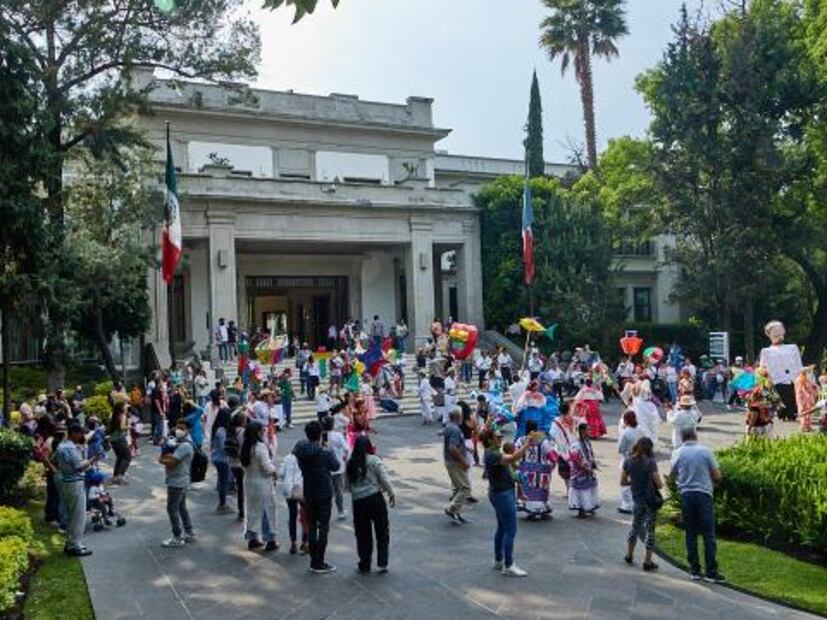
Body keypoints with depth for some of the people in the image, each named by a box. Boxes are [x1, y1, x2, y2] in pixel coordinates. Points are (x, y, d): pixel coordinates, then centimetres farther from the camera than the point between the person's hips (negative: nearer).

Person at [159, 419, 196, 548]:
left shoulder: (185, 445, -20)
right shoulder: (177, 442, 12)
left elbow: (171, 463, -24)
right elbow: (164, 455, 6)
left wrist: (163, 459, -5)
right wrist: (169, 456, -16)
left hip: (176, 482, -10)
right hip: (180, 481, 10)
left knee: (172, 509, -3)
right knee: (181, 507, 17)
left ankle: (178, 538, 3)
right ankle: (189, 533, 25)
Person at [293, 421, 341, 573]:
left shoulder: (300, 451, -7)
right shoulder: (326, 452, -18)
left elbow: (300, 467, 4)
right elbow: (336, 467, -3)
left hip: (308, 494, 5)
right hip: (324, 494, -5)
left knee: (312, 526, 15)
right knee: (323, 528, 4)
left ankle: (314, 561, 21)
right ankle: (319, 563, 6)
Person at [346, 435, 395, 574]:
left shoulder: (350, 464, 4)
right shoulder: (374, 460, -6)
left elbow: (348, 485, 8)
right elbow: (384, 479, -6)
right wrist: (391, 494, 4)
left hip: (358, 502, 3)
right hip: (375, 499, -3)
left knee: (363, 534, 11)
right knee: (382, 531, 10)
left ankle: (364, 565, 17)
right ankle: (382, 564, 8)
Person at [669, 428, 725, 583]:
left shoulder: (677, 453, 1)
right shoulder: (705, 451, -4)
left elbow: (672, 476, 11)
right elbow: (717, 475, -2)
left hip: (686, 495, 2)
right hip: (704, 493, -2)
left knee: (690, 534, 10)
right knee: (708, 535, 1)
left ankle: (695, 570, 13)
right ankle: (711, 572, 1)